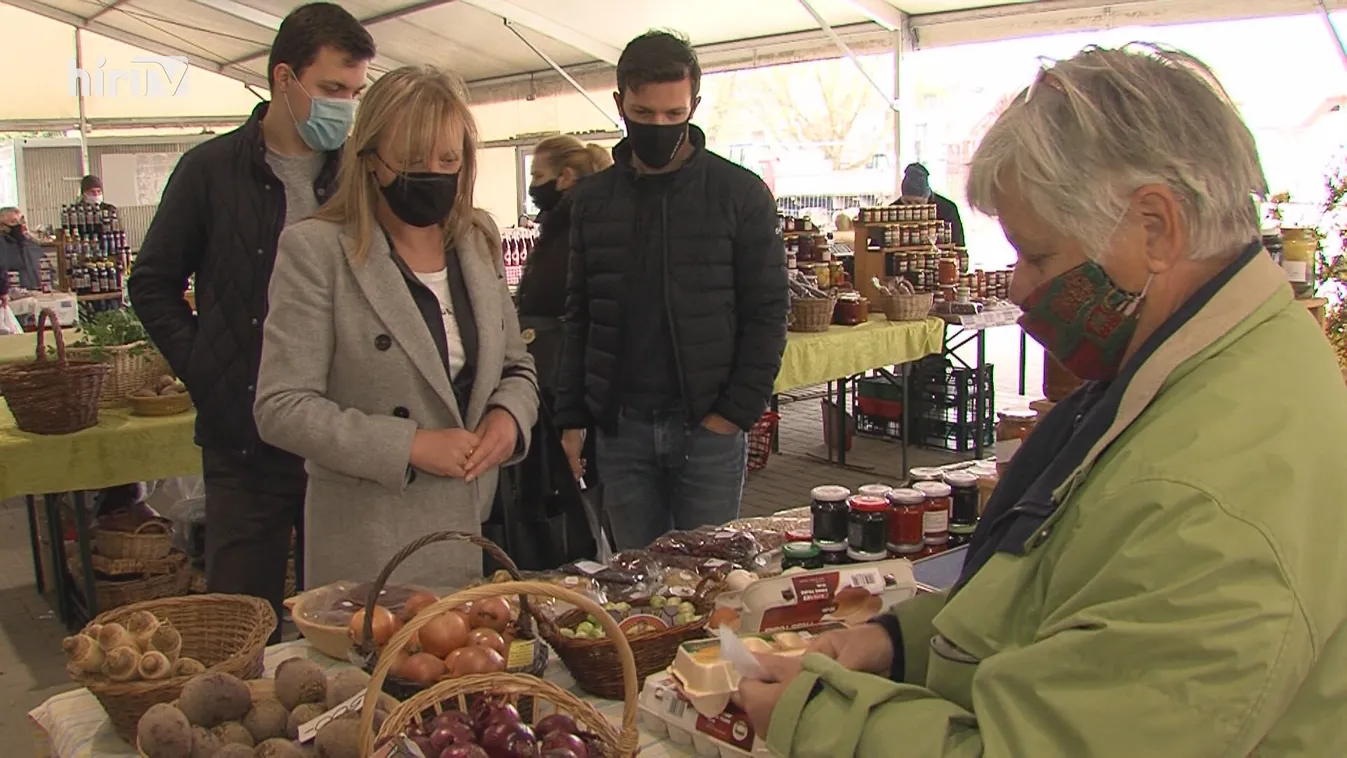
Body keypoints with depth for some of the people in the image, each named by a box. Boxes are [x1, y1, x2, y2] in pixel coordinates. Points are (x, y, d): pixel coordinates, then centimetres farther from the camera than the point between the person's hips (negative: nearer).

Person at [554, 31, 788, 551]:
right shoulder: (592, 200, 7)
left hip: (708, 427, -2)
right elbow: (578, 317, 11)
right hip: (620, 427, 3)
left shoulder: (740, 194, -2)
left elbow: (767, 312, -3)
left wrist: (737, 410, -10)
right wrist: (572, 416, 5)